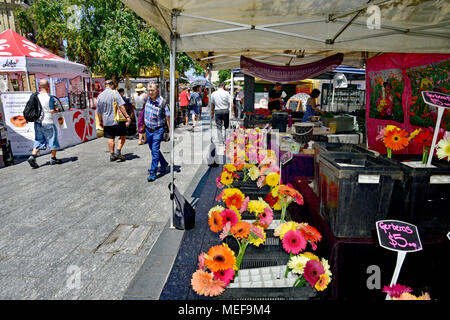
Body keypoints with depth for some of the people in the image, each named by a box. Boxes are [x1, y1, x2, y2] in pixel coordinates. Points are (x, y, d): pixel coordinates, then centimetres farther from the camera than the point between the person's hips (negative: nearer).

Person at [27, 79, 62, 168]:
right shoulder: (50, 97, -12)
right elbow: (52, 110, -16)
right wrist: (56, 109, 5)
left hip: (37, 122, 5)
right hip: (47, 122, -5)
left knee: (39, 140, 13)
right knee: (52, 140, 8)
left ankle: (32, 156, 0)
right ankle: (53, 158, 16)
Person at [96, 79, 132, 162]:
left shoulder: (100, 96, 9)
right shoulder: (114, 92, -6)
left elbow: (99, 111, 15)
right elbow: (121, 106, -15)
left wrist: (100, 121, 26)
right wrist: (127, 117, -14)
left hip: (107, 121, 5)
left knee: (110, 138, 11)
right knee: (123, 135, 8)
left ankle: (112, 155, 15)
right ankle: (118, 152, -2)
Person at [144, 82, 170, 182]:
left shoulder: (162, 102, -15)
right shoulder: (147, 99, 0)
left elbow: (168, 117, -11)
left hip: (158, 130, -6)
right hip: (148, 129, 6)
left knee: (155, 151, -9)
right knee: (153, 150, 16)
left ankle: (153, 173, -2)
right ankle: (164, 165, 34)